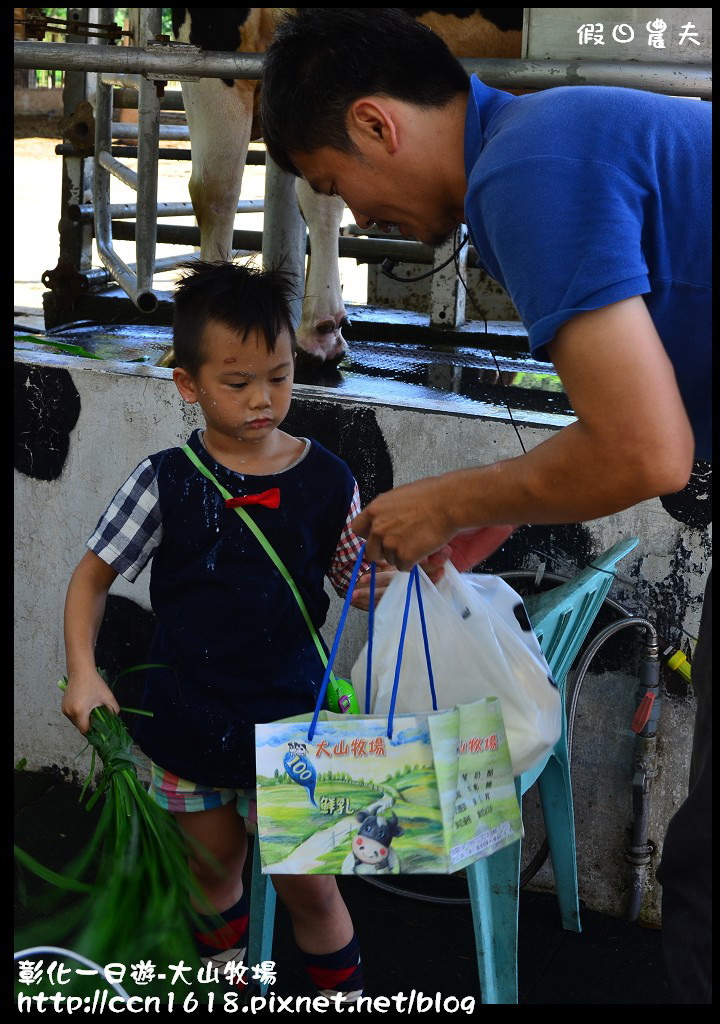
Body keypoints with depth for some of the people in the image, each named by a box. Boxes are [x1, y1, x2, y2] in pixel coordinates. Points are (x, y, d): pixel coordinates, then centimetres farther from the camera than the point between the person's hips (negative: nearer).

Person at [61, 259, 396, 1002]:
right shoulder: (166, 482, -10)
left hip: (289, 717, -1)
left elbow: (356, 584, 4)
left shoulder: (325, 480, -8)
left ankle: (343, 993, 31)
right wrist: (82, 671, -13)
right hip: (188, 726, 1)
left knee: (307, 883, 7)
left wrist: (376, 582, -19)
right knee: (212, 871, 21)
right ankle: (229, 980, 45)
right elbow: (92, 576, -2)